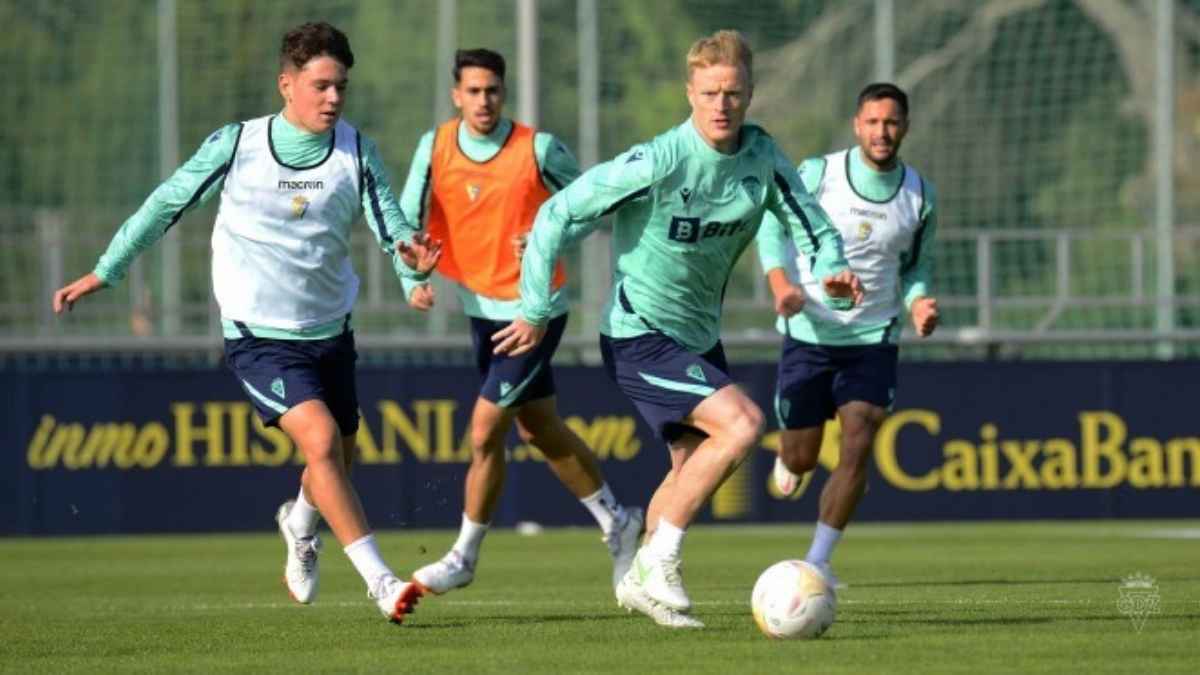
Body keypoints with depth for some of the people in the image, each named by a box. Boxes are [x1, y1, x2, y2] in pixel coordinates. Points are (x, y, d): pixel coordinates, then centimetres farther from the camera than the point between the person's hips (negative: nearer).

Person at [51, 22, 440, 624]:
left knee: (337, 459, 16)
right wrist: (103, 273, 8)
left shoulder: (357, 153, -5)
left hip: (331, 333, 4)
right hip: (259, 338, -4)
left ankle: (299, 526, 51)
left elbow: (391, 227, -13)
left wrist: (410, 255, -38)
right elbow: (166, 204, 2)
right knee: (321, 439, -23)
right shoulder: (236, 145, -10)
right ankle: (379, 582, -23)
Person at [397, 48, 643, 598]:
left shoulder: (537, 149, -14)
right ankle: (617, 523, 33)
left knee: (485, 430, -9)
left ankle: (465, 557, 7)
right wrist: (413, 280, -23)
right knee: (541, 430, 16)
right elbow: (408, 220, -5)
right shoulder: (435, 148, -4)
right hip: (481, 308, 5)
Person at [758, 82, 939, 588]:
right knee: (801, 459, 4)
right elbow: (773, 224, 0)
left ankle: (817, 561, -6)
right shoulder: (819, 174, -9)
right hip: (809, 334, -1)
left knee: (858, 447, -16)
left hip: (873, 338, 1)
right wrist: (782, 284, -18)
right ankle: (789, 461, 44)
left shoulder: (920, 196, 0)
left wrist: (918, 303, -9)